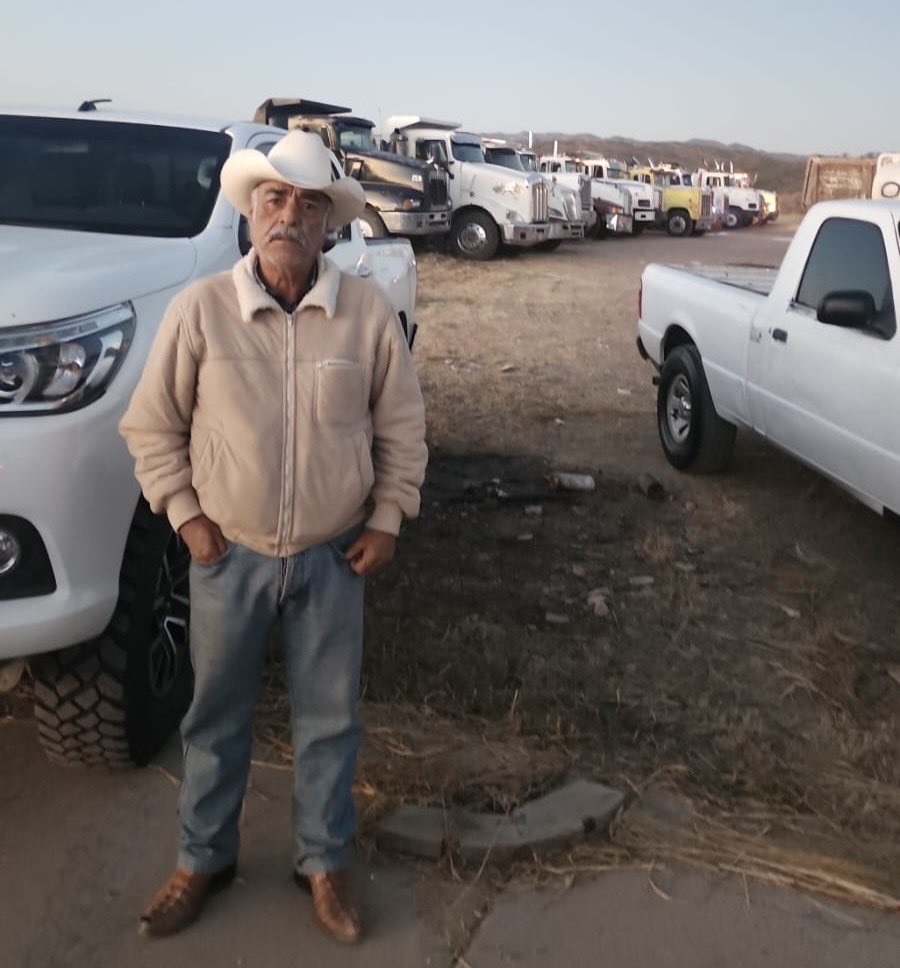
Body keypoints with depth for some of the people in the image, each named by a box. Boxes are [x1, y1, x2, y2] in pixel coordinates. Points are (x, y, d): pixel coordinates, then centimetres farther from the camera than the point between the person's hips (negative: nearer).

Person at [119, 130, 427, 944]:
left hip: (333, 557, 1)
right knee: (217, 713, 15)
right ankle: (204, 858, 37)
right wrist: (186, 515, -6)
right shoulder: (200, 308, -9)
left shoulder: (369, 312, -7)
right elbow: (152, 426, 0)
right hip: (229, 553, 0)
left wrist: (387, 519, -3)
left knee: (329, 717, 12)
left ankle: (325, 862, 33)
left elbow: (403, 426, 1)